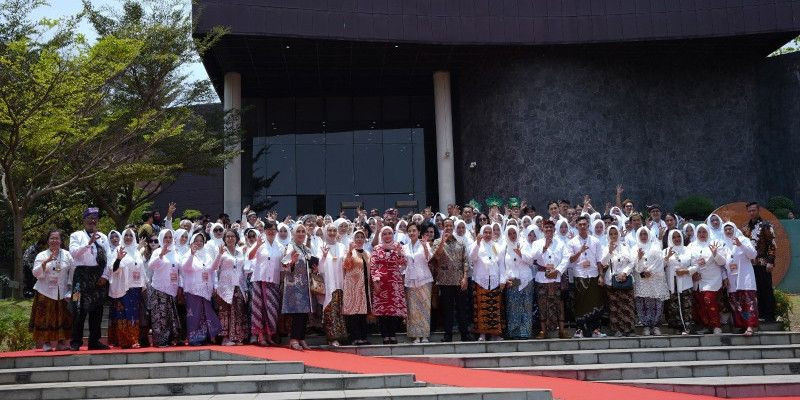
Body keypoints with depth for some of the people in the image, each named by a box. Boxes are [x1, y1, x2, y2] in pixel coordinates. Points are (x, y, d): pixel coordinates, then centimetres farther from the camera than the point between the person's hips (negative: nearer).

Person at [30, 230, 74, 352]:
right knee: (46, 317, -3)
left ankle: (61, 341, 9)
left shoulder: (66, 255, 7)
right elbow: (36, 273, -8)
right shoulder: (41, 256, 3)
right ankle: (46, 343, 3)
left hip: (62, 292, 2)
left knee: (63, 317, 1)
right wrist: (46, 261, -21)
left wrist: (70, 286, -3)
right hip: (46, 292, -1)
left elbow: (73, 271, 6)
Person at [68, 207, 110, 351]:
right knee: (79, 309, -9)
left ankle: (94, 341, 12)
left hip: (99, 277, 4)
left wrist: (104, 276, -1)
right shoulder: (76, 235, 6)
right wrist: (89, 243, -20)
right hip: (82, 274, -4)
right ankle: (76, 342, -4)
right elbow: (73, 252, -11)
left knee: (97, 310, 6)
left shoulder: (103, 237, 16)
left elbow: (108, 258, 10)